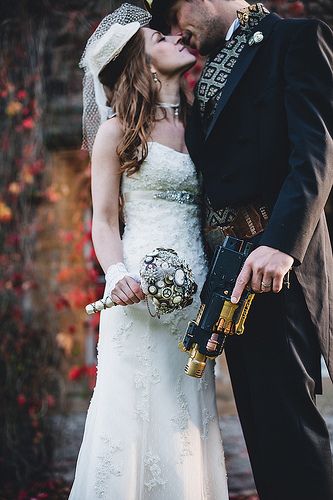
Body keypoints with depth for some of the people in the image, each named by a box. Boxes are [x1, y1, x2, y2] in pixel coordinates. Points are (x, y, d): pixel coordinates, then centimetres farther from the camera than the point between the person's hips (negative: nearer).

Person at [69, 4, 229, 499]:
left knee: (189, 416, 5)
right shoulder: (120, 130, 1)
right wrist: (117, 273, -21)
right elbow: (104, 220, -2)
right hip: (143, 291, -4)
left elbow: (208, 209, 16)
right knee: (141, 413, -5)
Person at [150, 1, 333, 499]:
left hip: (276, 257, -8)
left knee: (287, 413, -10)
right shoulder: (213, 75, 24)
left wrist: (281, 243, -26)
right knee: (259, 416, 10)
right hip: (229, 265, 8)